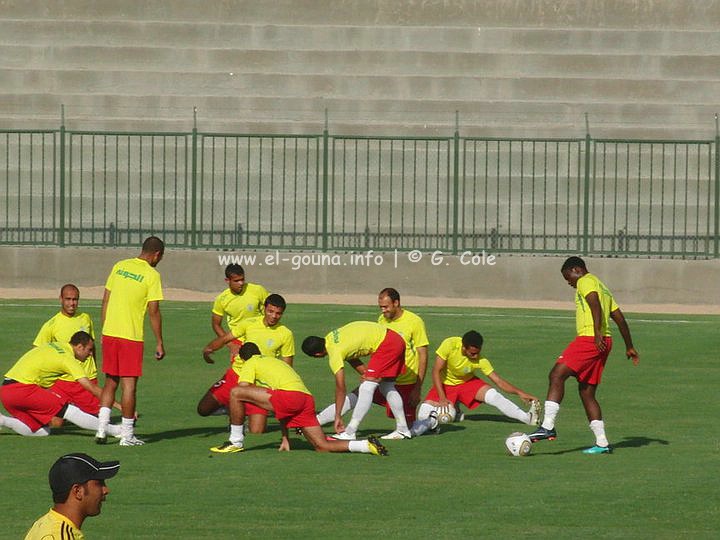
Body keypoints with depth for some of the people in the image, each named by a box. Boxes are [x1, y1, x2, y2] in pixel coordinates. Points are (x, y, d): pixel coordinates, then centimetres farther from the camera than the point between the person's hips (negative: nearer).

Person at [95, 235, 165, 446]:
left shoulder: (119, 267, 9)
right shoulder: (151, 275, -7)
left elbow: (106, 300, 11)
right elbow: (153, 311, -9)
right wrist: (159, 343, -3)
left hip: (109, 333, 5)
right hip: (131, 337, -5)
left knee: (110, 382, 14)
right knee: (129, 384, 1)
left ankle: (101, 429, 6)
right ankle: (127, 435, 3)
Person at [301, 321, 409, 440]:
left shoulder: (335, 355, -18)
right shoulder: (330, 338, 6)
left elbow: (340, 388, -14)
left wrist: (338, 416, -8)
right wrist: (367, 374, -3)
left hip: (386, 344, -10)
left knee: (366, 388, -13)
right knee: (387, 387, 19)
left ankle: (349, 433, -17)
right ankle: (403, 430, 25)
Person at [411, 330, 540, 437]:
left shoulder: (480, 360, -24)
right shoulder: (449, 345, -30)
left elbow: (498, 381, -19)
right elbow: (436, 371, -24)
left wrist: (520, 393, -32)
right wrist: (442, 398, -29)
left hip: (467, 382, 1)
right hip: (446, 384, -1)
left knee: (493, 395, -24)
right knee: (425, 413, -22)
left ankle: (528, 418, -21)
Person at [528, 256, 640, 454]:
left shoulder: (585, 282, 0)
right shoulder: (602, 287, 28)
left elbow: (595, 303, -19)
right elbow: (619, 318, 29)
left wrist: (597, 333, -30)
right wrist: (629, 347, 33)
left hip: (590, 339, -10)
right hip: (603, 342, 10)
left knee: (557, 375, -16)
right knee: (586, 392, 12)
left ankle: (548, 426, -28)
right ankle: (602, 443, 10)